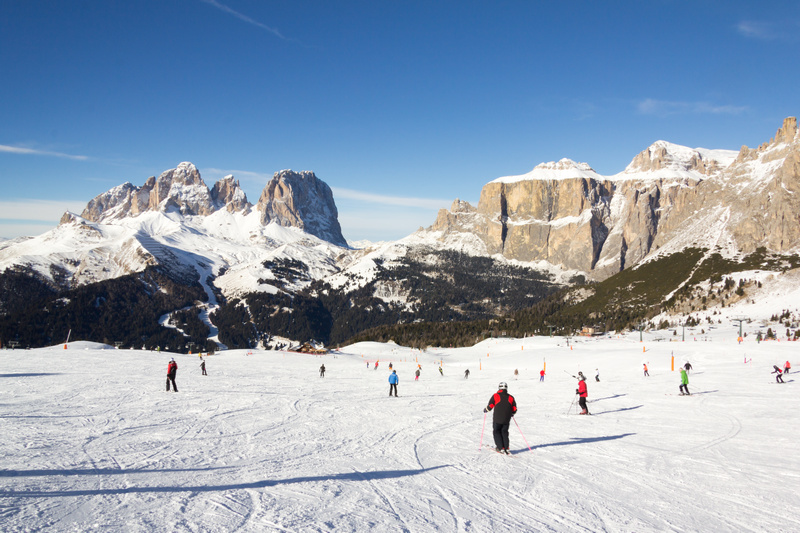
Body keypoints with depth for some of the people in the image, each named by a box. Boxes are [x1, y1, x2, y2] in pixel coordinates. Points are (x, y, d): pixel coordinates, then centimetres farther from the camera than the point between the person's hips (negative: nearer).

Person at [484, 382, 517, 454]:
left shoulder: (495, 396, -5)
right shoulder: (511, 397, 5)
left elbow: (490, 406, -5)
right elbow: (514, 409, 7)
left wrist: (485, 410, 14)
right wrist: (511, 414, 27)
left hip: (497, 419, -3)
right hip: (507, 420, 3)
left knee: (496, 432, 9)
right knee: (504, 432, 16)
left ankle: (501, 448, 0)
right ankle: (506, 448, 8)